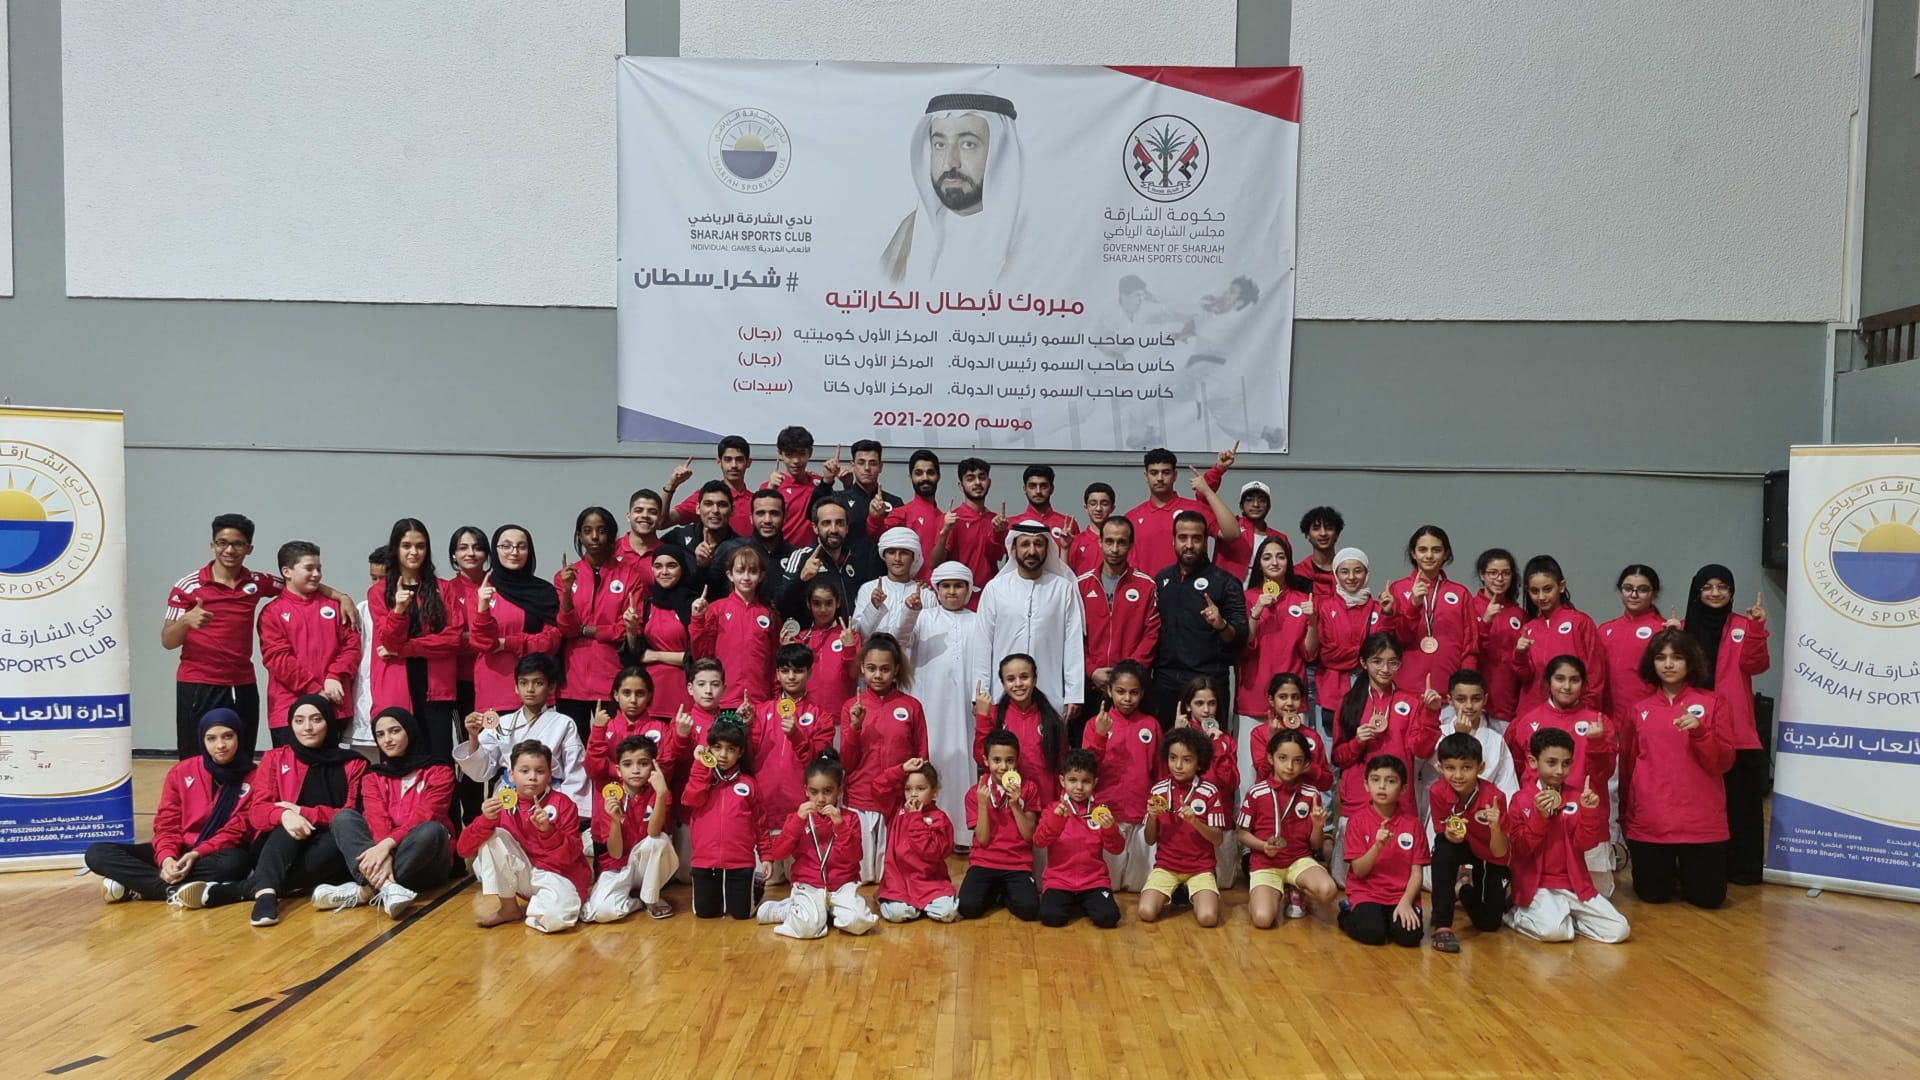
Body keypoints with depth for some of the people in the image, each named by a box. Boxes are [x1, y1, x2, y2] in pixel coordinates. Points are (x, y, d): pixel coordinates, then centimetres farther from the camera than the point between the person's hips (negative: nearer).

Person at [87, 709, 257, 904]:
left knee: (234, 862, -40)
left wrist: (197, 854, -24)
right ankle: (174, 890, -30)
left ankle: (134, 887, -27)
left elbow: (236, 831, -9)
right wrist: (167, 857, -21)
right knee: (97, 853, -13)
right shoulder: (182, 772, 3)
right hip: (179, 852, 4)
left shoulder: (251, 778, -5)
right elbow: (167, 824, 0)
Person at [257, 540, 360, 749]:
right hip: (289, 710, -3)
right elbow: (277, 658, -6)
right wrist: (315, 690, -12)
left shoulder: (333, 605, 13)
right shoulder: (273, 612, 2)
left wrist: (335, 677, -10)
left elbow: (352, 644, 7)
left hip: (333, 706, 3)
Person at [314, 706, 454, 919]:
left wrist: (387, 845, -31)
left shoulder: (438, 772, 2)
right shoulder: (373, 776, 12)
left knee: (432, 829, -34)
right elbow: (376, 820, -7)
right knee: (344, 817, -19)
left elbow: (425, 816, -14)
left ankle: (366, 889, -36)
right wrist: (382, 855, -28)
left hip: (426, 861, -3)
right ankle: (387, 887, -41)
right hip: (384, 855, 3)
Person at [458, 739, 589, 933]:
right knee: (493, 835, -19)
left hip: (557, 874, -4)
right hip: (522, 875, 4)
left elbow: (570, 856, -16)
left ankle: (532, 907, 2)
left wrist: (548, 830, -33)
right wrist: (486, 820, -27)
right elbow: (464, 849, -10)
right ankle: (508, 907, -5)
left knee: (555, 917, -36)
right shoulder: (502, 803, -3)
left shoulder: (563, 804, -10)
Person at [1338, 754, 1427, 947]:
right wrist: (1377, 846, -25)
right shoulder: (1358, 820, -4)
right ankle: (1348, 914, 5)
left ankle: (1392, 916, 7)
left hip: (1401, 896, 1)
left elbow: (1416, 872, -1)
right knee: (1372, 933, -27)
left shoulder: (1412, 824, 0)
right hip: (1367, 893, -1)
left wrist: (1405, 902, -17)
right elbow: (1359, 871, -8)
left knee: (1408, 934, -26)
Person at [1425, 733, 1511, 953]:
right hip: (1460, 848, 1)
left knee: (1488, 923, -5)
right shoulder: (1437, 792, -26)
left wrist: (1495, 827, -47)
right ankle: (1441, 925, -26)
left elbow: (1499, 852, -26)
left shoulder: (1494, 797, -31)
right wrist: (1449, 834, -39)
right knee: (1444, 846, -35)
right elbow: (1442, 835, -14)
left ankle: (1465, 890, 29)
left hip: (1489, 858, 0)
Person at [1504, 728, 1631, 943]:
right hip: (1537, 886, -4)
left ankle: (1567, 917, 11)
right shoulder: (1521, 800, -6)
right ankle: (1518, 914, 1)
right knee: (1553, 931, -29)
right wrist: (1540, 816, -24)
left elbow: (1584, 844, -1)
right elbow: (1520, 849, -12)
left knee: (1619, 930, -10)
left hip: (1574, 883, 4)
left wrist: (1589, 812, -17)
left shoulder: (1574, 797, 4)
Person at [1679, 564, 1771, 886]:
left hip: (1735, 729, -2)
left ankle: (1742, 866, 8)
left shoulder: (1742, 626, 4)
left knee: (1739, 798, 0)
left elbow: (1755, 665, -9)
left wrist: (1756, 628, -20)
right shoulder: (1685, 628, 11)